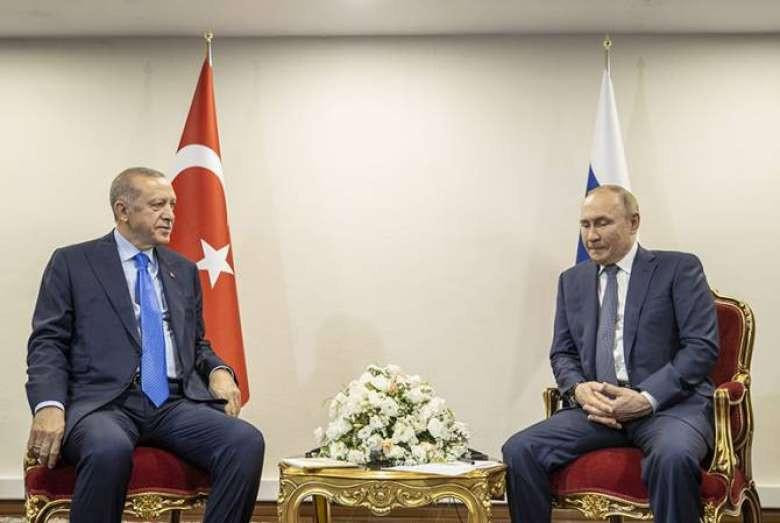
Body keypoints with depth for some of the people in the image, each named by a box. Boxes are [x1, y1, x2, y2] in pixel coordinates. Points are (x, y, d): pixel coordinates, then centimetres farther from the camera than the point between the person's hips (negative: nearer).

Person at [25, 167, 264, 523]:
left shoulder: (184, 270, 23)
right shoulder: (72, 262, 10)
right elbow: (47, 343, 3)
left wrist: (218, 371, 2)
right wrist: (49, 406, -16)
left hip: (176, 404, 4)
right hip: (104, 402, -4)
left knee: (247, 442, -26)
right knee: (109, 449, -40)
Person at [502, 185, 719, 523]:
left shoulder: (679, 269, 3)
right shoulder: (572, 281, 18)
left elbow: (702, 346, -5)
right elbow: (562, 353, 18)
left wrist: (647, 397, -17)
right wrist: (578, 389, -6)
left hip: (669, 402, -4)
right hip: (596, 404, 4)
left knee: (673, 456, -38)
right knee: (519, 451, -20)